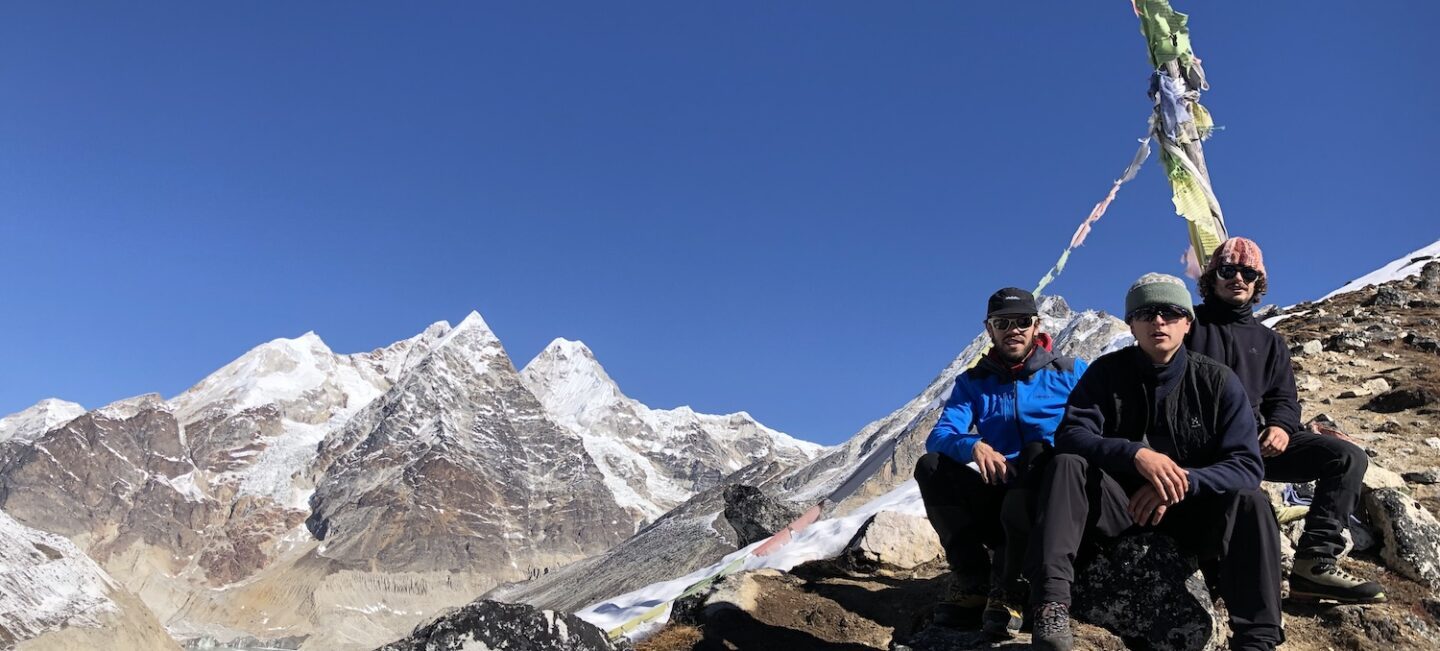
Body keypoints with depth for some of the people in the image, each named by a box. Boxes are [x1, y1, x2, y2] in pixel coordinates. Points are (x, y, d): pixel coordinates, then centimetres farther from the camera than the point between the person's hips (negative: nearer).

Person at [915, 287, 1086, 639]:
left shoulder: (1071, 373, 5)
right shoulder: (973, 382, 10)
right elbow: (938, 437, -5)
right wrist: (973, 446, -27)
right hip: (998, 498, 3)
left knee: (1038, 449, -33)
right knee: (930, 467, -18)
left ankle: (1006, 591, -28)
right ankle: (973, 583, -22)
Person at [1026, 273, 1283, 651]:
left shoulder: (1217, 381, -4)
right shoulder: (1106, 373, -4)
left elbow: (1246, 466, -11)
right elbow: (1070, 435, -17)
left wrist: (1182, 482, -29)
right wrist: (1137, 455, -35)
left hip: (1191, 506, 0)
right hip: (1120, 502, 0)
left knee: (1249, 503, -28)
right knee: (1066, 465, -27)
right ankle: (1051, 605, -40)